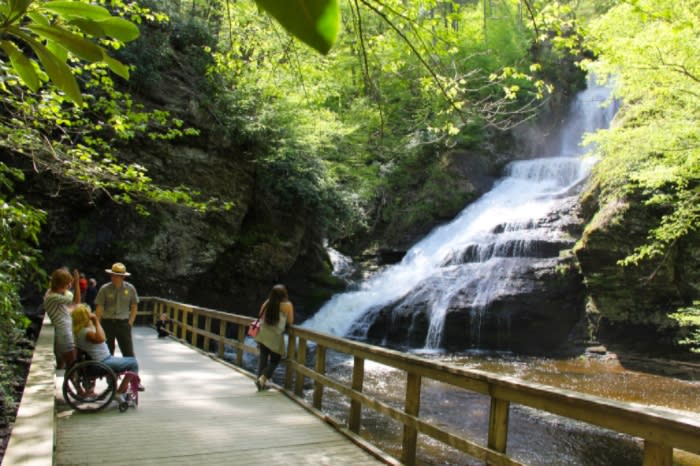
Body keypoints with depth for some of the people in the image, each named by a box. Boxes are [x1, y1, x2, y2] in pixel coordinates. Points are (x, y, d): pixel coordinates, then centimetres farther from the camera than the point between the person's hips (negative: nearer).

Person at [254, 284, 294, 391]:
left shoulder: (267, 303, 0)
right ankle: (263, 378, -5)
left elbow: (261, 317, 11)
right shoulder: (287, 305, -10)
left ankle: (260, 380, 17)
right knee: (275, 360, 10)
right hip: (275, 337, -4)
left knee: (263, 357, 15)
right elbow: (290, 322, -1)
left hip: (262, 334, 4)